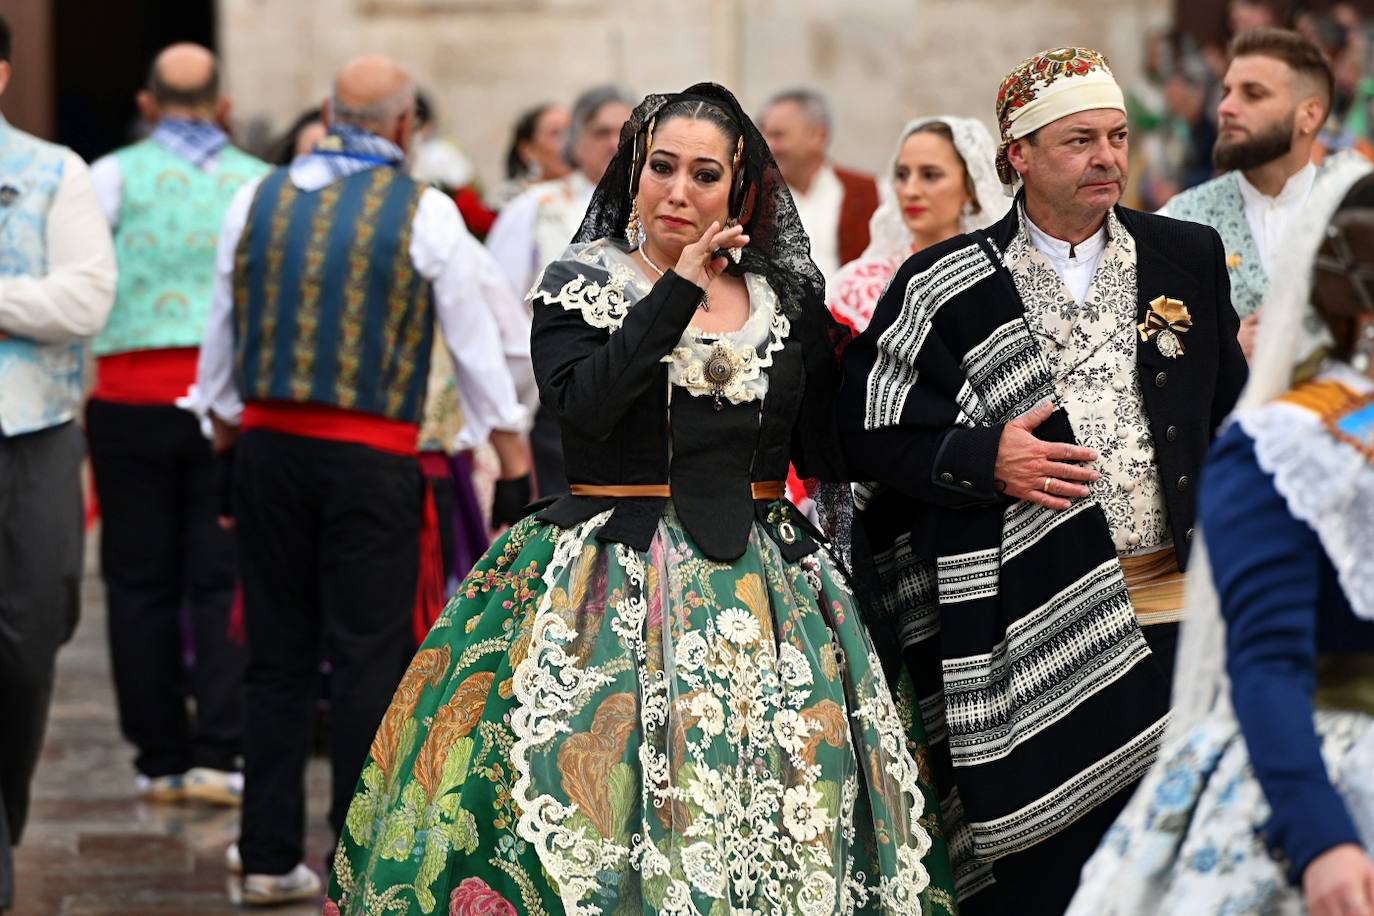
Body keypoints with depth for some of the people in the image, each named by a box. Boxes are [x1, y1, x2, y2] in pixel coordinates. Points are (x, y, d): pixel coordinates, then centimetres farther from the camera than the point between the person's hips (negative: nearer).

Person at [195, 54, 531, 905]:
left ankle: (269, 857, 13)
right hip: (372, 454, -4)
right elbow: (475, 340, 1)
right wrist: (516, 467, 7)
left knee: (278, 654, 10)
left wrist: (225, 444, 23)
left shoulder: (257, 201, 7)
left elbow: (223, 332, 13)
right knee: (368, 659, 1)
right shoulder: (424, 212, -3)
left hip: (267, 444, 4)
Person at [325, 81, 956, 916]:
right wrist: (678, 291, -15)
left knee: (762, 814, -1)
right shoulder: (581, 285, 2)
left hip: (762, 587, 3)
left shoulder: (789, 304, 9)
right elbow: (582, 404, -17)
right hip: (613, 584, -2)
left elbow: (829, 455, 9)